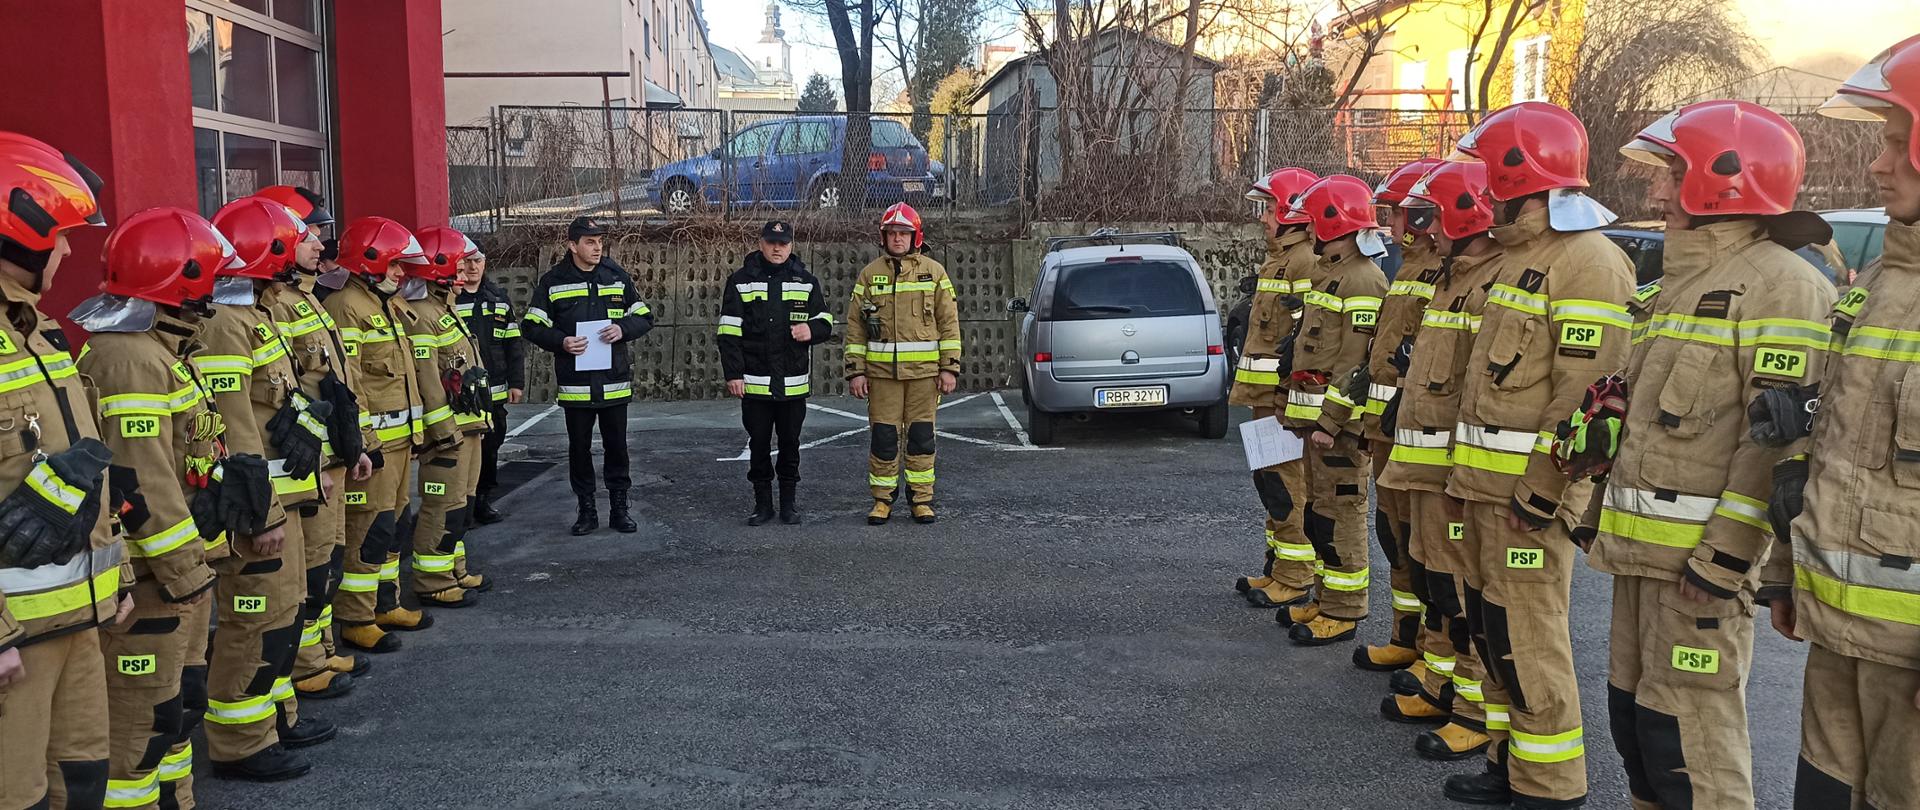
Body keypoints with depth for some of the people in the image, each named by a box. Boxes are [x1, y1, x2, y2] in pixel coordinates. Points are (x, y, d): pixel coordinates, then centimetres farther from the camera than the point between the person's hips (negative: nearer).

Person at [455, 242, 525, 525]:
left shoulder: (499, 297, 12)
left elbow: (513, 343, 14)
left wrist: (517, 382, 11)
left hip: (494, 392, 5)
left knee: (490, 447, 12)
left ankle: (483, 501, 25)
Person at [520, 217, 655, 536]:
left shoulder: (618, 276, 5)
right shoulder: (553, 281, 0)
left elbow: (644, 317, 9)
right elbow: (531, 326, 2)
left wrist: (623, 328, -12)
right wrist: (561, 342, -16)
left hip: (614, 382, 1)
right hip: (574, 383, -1)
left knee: (616, 445, 7)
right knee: (579, 447, 7)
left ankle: (619, 507, 19)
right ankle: (586, 510, 18)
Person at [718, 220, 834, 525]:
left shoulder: (807, 281, 7)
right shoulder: (740, 282, 1)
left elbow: (826, 322, 12)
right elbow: (729, 333, 0)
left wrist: (812, 329, -12)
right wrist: (733, 374, -7)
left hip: (794, 383, 1)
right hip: (754, 382, -1)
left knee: (790, 443, 9)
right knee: (758, 444, 6)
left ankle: (788, 502, 20)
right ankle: (762, 503, 16)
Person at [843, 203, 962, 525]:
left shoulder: (934, 272, 6)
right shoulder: (869, 274, 7)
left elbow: (949, 322, 5)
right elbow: (855, 326, 7)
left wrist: (949, 368, -1)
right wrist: (855, 371, 1)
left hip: (924, 371, 0)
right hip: (881, 371, 0)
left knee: (921, 436, 5)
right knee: (883, 437, 2)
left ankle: (921, 498, 15)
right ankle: (882, 499, 14)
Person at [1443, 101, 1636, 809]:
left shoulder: (1589, 262, -15)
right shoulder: (1520, 255, 17)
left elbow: (1583, 393, -21)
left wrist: (1540, 491, -22)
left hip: (1529, 488, -10)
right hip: (1486, 484, 10)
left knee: (1528, 641, -4)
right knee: (1491, 626, 16)